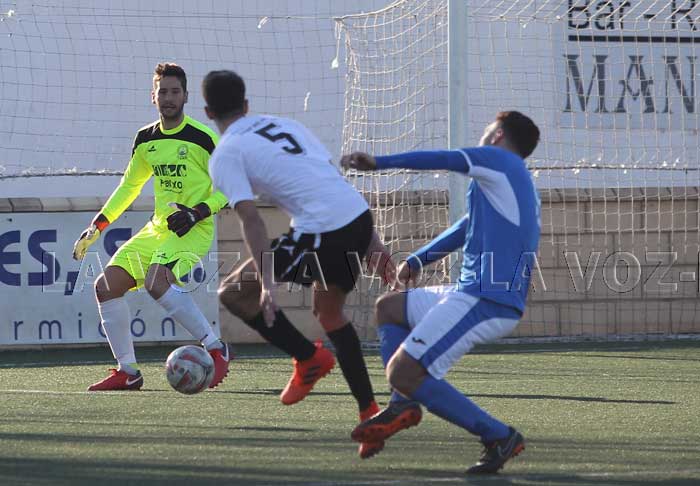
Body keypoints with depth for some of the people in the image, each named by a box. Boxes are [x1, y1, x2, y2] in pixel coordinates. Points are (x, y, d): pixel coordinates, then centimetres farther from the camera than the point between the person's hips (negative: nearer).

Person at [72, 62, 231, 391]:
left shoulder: (203, 138, -10)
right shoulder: (146, 139, 10)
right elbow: (129, 186, 24)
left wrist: (198, 212, -21)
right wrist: (97, 226, 19)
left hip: (193, 229, -7)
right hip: (157, 229, 7)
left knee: (156, 281, -33)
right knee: (107, 285, -3)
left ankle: (215, 348, -22)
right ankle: (127, 372, 5)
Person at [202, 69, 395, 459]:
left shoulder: (226, 156, 2)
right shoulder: (284, 124, 23)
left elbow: (251, 219, -10)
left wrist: (267, 285, -15)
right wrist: (371, 239, 25)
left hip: (322, 233, -7)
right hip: (361, 216, 7)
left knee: (234, 293, 7)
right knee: (329, 312, 29)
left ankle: (309, 358, 8)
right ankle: (371, 415, 26)